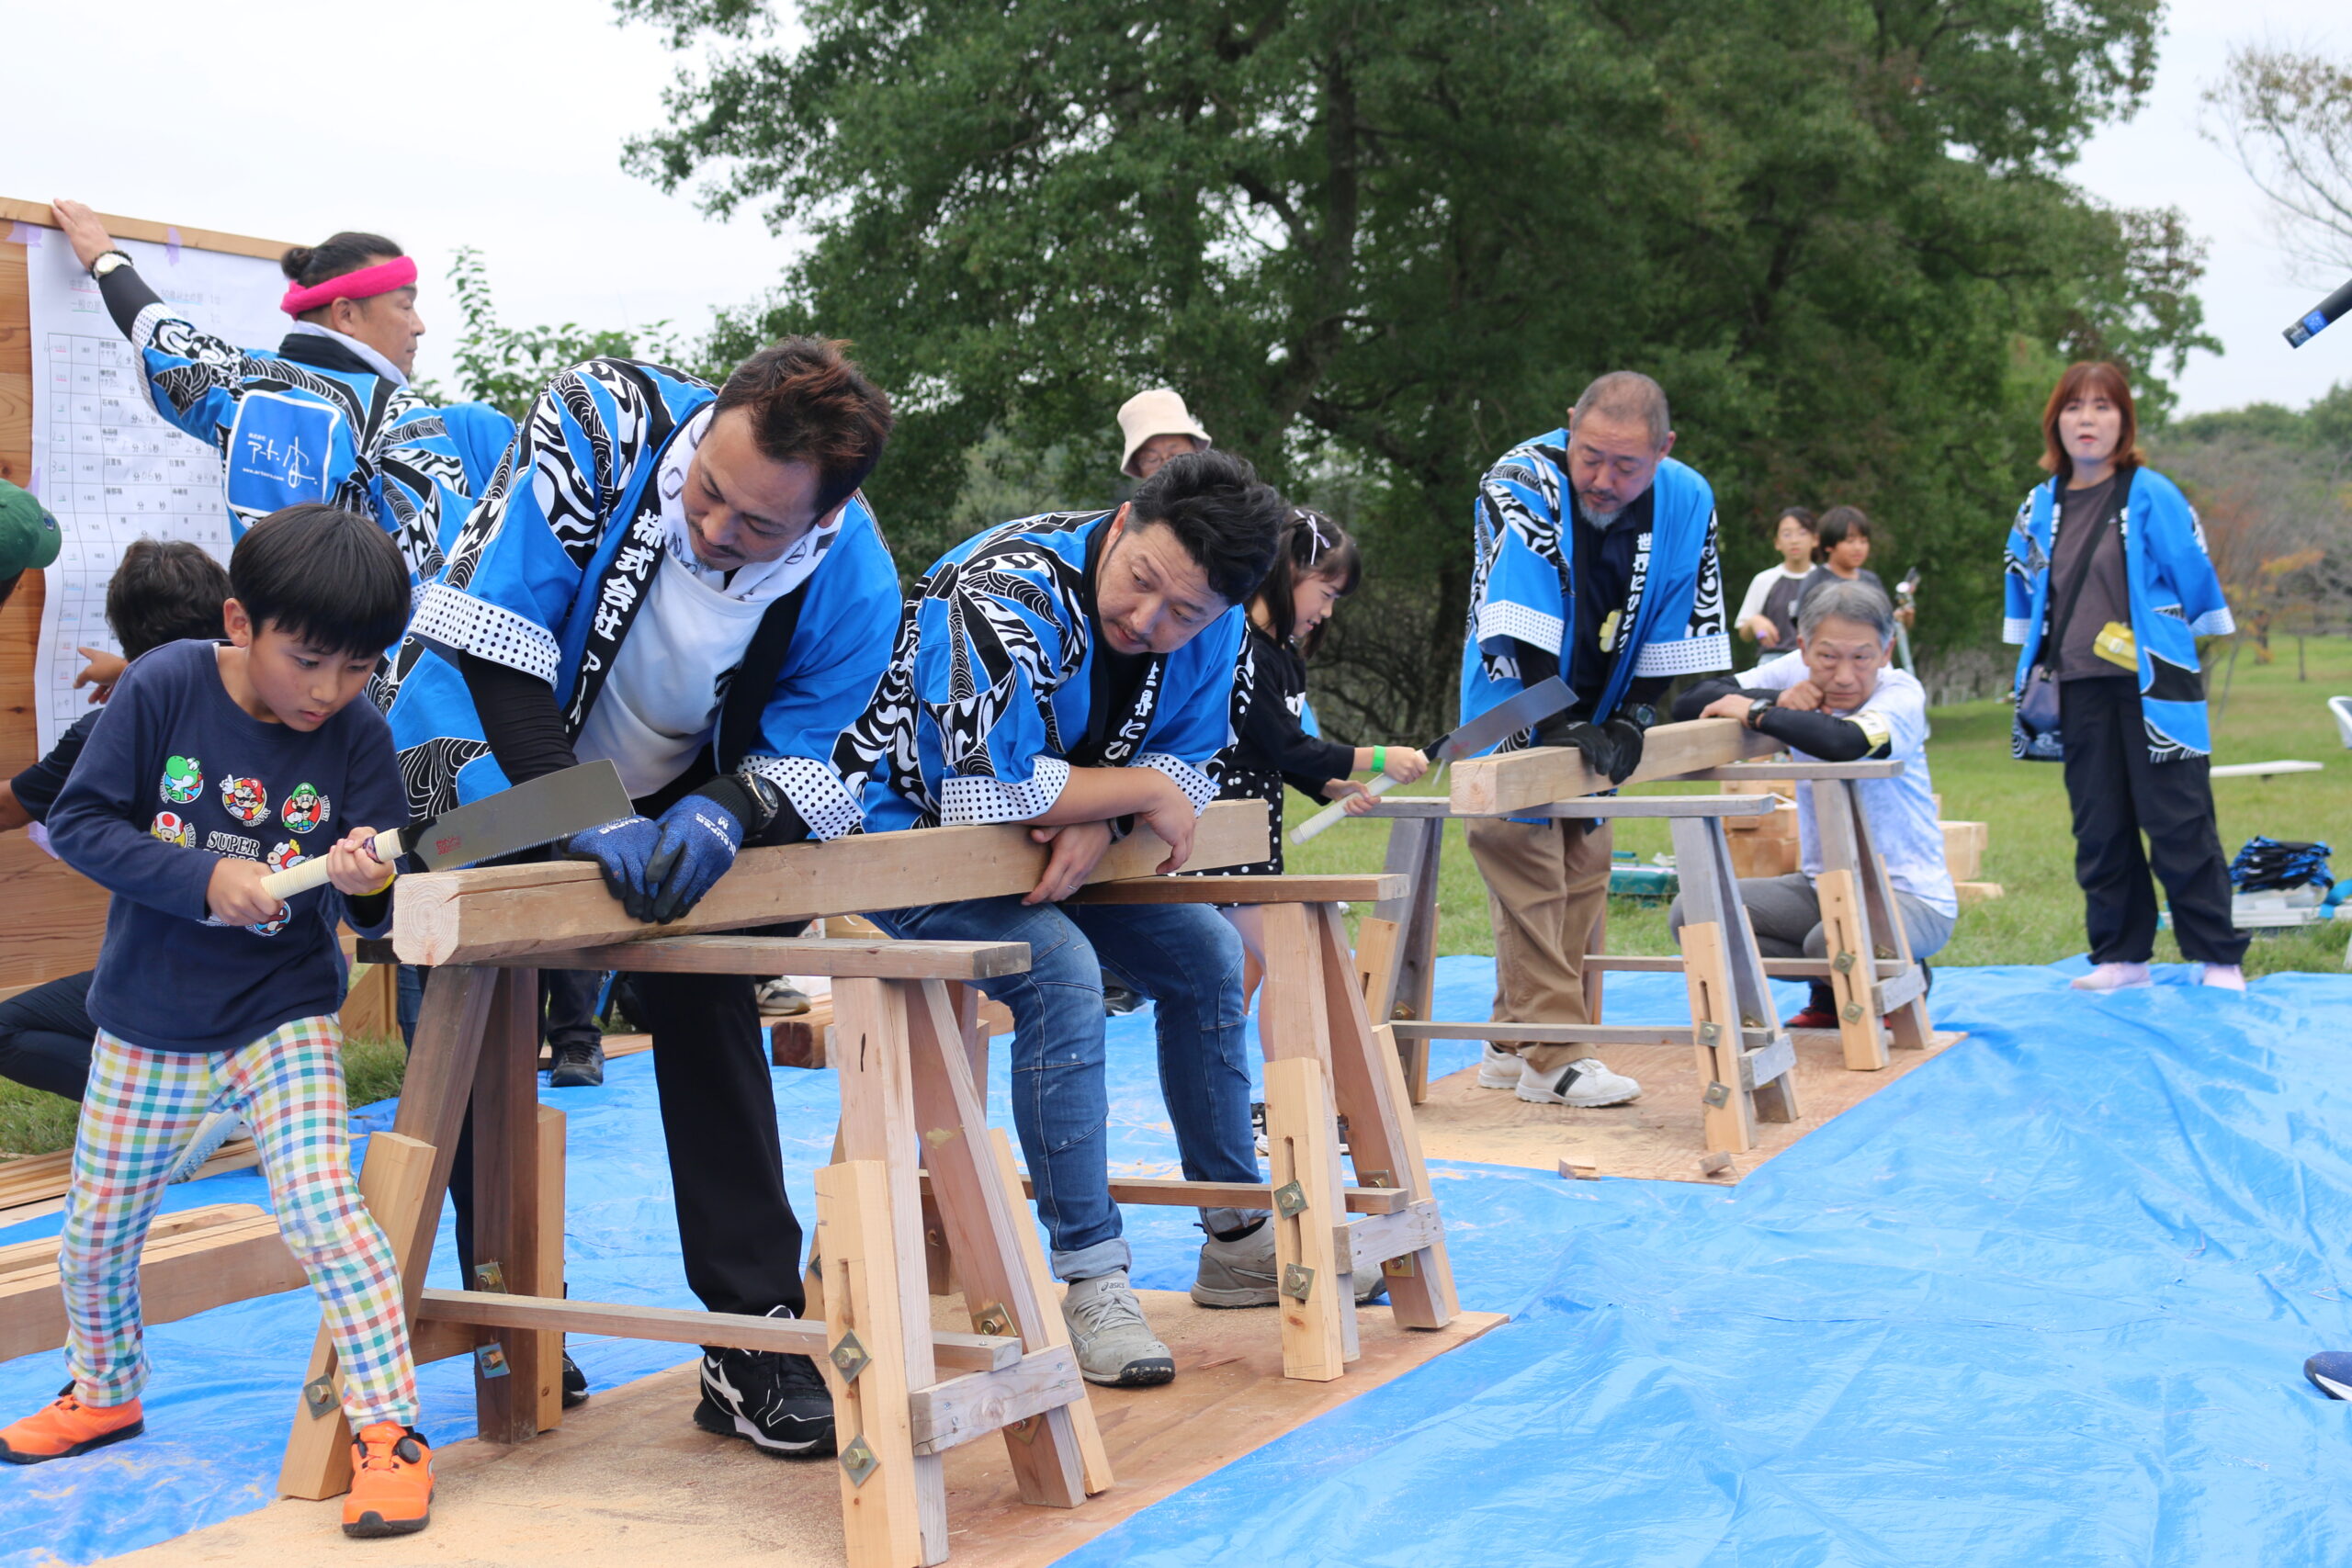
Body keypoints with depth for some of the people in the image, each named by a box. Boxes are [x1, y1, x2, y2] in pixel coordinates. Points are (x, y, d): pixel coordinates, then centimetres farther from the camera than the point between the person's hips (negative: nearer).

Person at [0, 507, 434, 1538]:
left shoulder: (358, 736, -12)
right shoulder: (163, 690, -14)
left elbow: (379, 908, -10)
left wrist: (370, 887, -34)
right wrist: (204, 878, -23)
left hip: (283, 1020, -2)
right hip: (146, 1026, 2)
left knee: (321, 1207, -20)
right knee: (95, 1233, 16)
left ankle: (389, 1431, -8)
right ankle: (105, 1392, 44)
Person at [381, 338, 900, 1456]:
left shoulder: (854, 590, -25)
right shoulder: (603, 425, -32)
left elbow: (796, 758, -13)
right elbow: (494, 636, -33)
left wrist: (724, 811, -36)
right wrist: (581, 816, -40)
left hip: (672, 802, 2)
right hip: (484, 768, -1)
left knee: (710, 1014, -6)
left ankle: (756, 1335, 1)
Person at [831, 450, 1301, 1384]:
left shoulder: (1211, 623, -10)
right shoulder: (1005, 598, -32)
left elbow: (1191, 764, -5)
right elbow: (990, 790, -38)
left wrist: (1100, 822, -27)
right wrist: (1144, 792, -26)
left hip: (1055, 843, 8)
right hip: (908, 832, -7)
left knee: (1206, 956, 4)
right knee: (1060, 971, -31)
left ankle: (1238, 1240, 18)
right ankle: (1091, 1283, -22)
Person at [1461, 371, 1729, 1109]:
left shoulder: (1687, 503, -11)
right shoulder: (1521, 484, -25)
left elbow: (1677, 626, -4)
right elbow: (1517, 626, -30)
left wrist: (1631, 719, -12)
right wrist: (1560, 725, -33)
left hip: (1596, 722, 6)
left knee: (1583, 870, 8)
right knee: (1529, 868, -13)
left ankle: (1514, 1041, 18)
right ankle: (1551, 1058, -10)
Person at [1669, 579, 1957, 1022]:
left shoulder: (1902, 694, -17)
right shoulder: (1795, 672, -3)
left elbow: (1843, 742, -41)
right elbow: (1687, 704, -9)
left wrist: (1754, 712, -27)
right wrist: (1779, 700, -23)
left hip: (1909, 895, -5)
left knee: (1835, 943, -36)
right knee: (1690, 914, -10)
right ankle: (1833, 993, 7)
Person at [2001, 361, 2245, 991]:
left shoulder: (2152, 496, -5)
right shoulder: (2039, 510, 9)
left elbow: (2196, 581, 0)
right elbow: (2024, 585, 23)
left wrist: (2160, 643, 5)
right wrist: (2035, 667, 20)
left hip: (2151, 687, -5)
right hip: (2080, 692, 5)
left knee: (2179, 825, -4)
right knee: (2099, 828, 8)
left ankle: (2218, 959, 5)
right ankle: (2121, 956, 17)